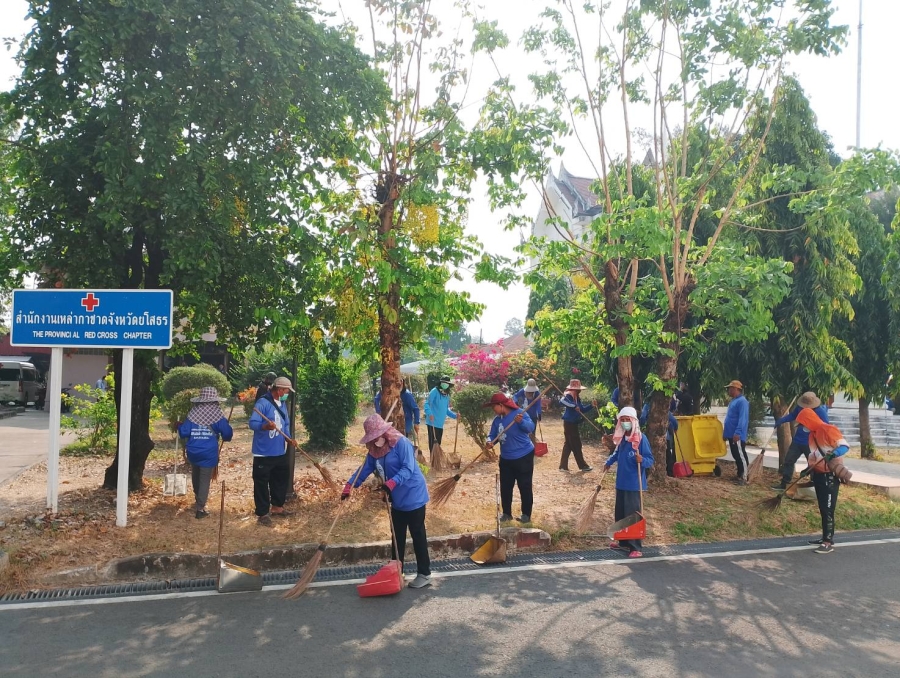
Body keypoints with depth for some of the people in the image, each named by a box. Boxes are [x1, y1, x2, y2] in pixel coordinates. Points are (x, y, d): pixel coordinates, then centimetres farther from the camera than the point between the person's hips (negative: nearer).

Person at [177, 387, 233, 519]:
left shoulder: (193, 414, -3)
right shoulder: (217, 416, -9)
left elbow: (184, 433, -3)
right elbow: (228, 433, -7)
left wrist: (179, 426, 18)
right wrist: (225, 438, 16)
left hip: (193, 452, 4)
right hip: (209, 453, -3)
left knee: (196, 476, 24)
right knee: (205, 480, 4)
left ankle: (198, 500, 44)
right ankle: (200, 508, 1)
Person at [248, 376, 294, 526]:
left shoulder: (282, 404, 10)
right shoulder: (263, 403, -16)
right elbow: (252, 423, -24)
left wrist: (289, 438, 2)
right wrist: (265, 426, -42)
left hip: (280, 452, 9)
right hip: (264, 453, -9)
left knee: (282, 479, 19)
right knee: (262, 484, 0)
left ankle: (276, 507, 35)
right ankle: (263, 514, 9)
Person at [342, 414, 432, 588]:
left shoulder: (402, 443, -21)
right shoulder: (374, 450, 4)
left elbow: (408, 469, -28)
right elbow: (365, 469, 9)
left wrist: (391, 483, -41)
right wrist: (349, 486, 0)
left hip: (413, 496, -8)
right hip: (397, 499, 8)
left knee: (417, 535, -1)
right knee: (397, 536, 14)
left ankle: (424, 574, 7)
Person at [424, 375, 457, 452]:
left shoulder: (447, 395, 15)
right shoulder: (435, 391, -8)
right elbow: (427, 404, -16)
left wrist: (455, 415, 14)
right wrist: (430, 414, -32)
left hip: (440, 424, 8)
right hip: (433, 422, -8)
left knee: (438, 443, 15)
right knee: (433, 443, -7)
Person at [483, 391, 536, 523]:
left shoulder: (519, 413, -16)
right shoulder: (497, 420, 4)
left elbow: (531, 427, -27)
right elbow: (492, 435, 6)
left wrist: (521, 421, -47)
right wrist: (490, 442, -18)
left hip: (523, 456, -7)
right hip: (506, 458, 7)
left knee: (525, 487, 1)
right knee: (505, 487, 11)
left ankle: (526, 514, 14)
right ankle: (506, 513, 24)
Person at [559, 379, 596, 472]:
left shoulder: (577, 398, 12)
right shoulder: (569, 396, -17)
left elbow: (583, 409, 18)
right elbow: (562, 401, -38)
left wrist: (592, 406, 5)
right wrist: (574, 406, -40)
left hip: (573, 423, 10)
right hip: (569, 423, -10)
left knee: (568, 444, 13)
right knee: (576, 445, 0)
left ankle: (563, 466, 18)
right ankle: (583, 466, 9)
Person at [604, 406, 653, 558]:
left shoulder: (641, 438, -16)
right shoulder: (621, 438, 5)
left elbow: (650, 460, -16)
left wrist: (641, 460, -34)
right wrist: (609, 462, 24)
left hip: (634, 484, -7)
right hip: (621, 482, 7)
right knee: (620, 514, 15)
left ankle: (636, 548, 3)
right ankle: (623, 541, 29)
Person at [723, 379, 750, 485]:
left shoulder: (742, 401, -15)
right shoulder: (733, 401, 17)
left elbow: (743, 418, -24)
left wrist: (738, 432, -30)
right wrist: (725, 433, 23)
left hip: (737, 436, -10)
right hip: (732, 435, 10)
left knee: (741, 456, -5)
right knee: (736, 456, 15)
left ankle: (744, 478, -2)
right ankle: (739, 475, 23)